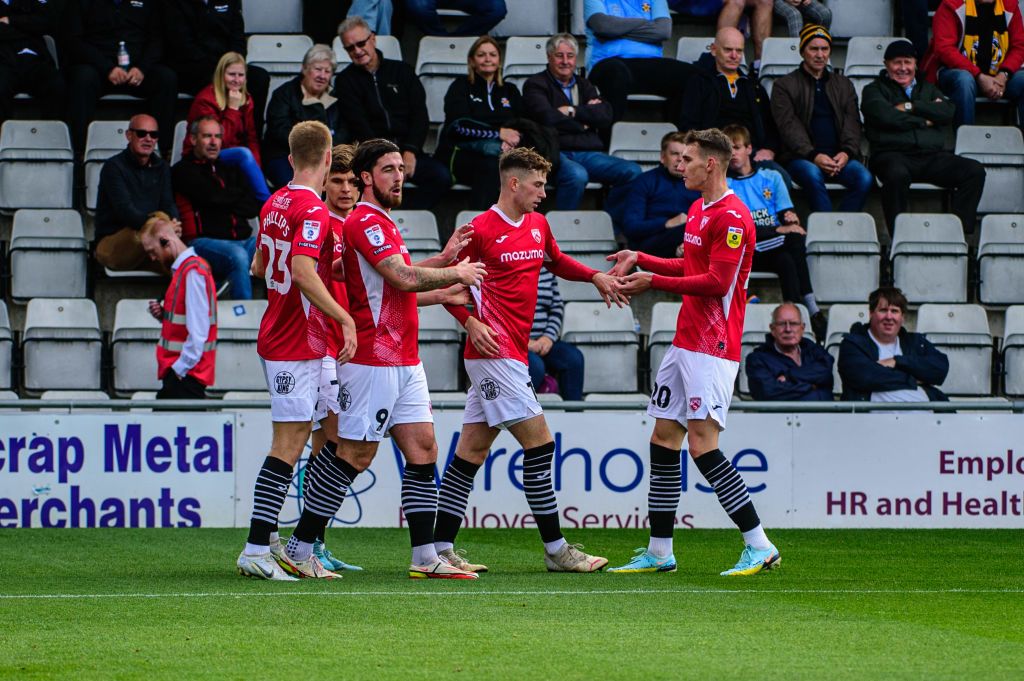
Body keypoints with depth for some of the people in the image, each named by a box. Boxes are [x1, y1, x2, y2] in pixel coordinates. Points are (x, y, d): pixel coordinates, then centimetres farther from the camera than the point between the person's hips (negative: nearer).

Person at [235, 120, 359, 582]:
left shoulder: (274, 204, 11)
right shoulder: (312, 210, -16)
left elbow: (259, 267, 22)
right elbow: (303, 272, -28)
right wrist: (345, 318, -24)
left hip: (276, 335, 9)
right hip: (298, 345, -9)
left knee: (293, 440, 14)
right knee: (288, 446, -8)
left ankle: (268, 541, 15)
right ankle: (257, 549, -11)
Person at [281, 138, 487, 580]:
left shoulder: (382, 223, 19)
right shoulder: (365, 221, -13)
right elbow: (403, 278, -22)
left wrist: (448, 288, 21)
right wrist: (455, 273, -9)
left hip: (404, 361, 10)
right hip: (373, 360, -10)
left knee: (423, 449, 3)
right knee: (355, 455, -6)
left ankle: (425, 557, 1)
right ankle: (300, 548, 3)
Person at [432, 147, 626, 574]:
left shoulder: (538, 225, 15)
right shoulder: (481, 229, -9)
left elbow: (556, 261, 33)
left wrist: (595, 276, 17)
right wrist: (472, 323, -17)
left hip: (512, 354, 8)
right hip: (494, 351, -8)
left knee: (472, 450, 8)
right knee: (538, 442, -9)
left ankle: (441, 549, 9)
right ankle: (555, 550, -6)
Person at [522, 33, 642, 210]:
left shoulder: (583, 85, 26)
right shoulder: (535, 84, 10)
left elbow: (605, 117, 9)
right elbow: (548, 119, -9)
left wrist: (572, 111, -2)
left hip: (589, 154, 5)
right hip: (556, 153, -5)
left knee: (633, 172, -18)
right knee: (577, 175, -39)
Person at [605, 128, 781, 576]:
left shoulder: (732, 217, -15)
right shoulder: (698, 210, 16)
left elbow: (717, 281, -21)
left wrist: (654, 281, -17)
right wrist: (640, 260, 23)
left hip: (712, 346, -10)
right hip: (687, 340, 10)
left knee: (703, 444, -14)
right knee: (663, 438, 9)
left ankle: (759, 547, -11)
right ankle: (659, 552, 14)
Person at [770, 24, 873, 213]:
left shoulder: (843, 84, 23)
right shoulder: (784, 86, 10)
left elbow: (852, 124, 13)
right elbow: (789, 127, -2)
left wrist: (847, 152, -8)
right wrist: (813, 156, -17)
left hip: (839, 156, 3)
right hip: (800, 157, -3)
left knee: (863, 178, -28)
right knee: (812, 174, -38)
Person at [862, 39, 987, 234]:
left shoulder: (927, 88, 28)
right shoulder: (875, 90, 16)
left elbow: (947, 112, 7)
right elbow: (886, 116, -6)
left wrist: (910, 107, 0)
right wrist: (925, 121, 2)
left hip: (932, 155, 4)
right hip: (893, 154, -4)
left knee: (975, 171, -19)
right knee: (897, 174, -41)